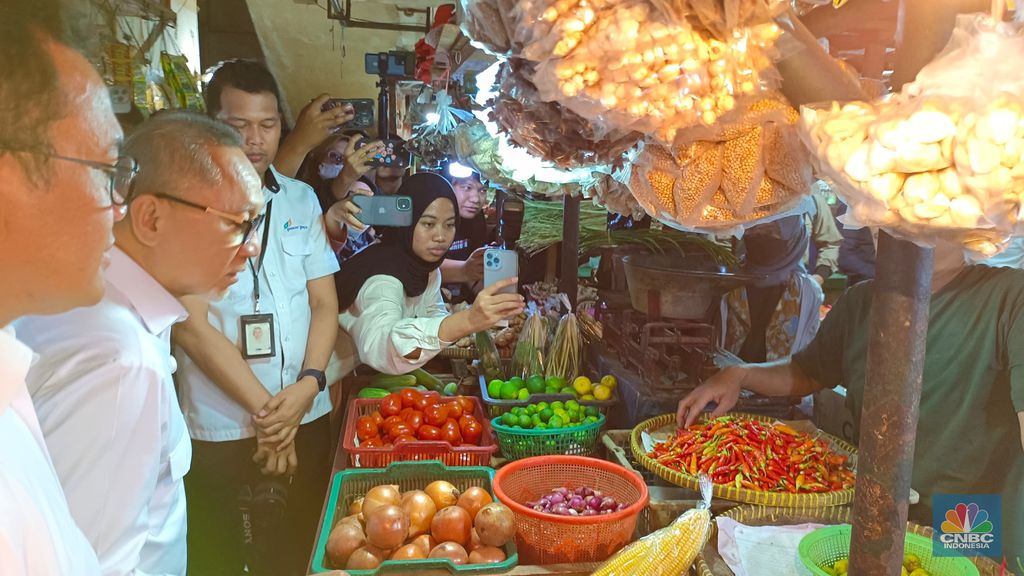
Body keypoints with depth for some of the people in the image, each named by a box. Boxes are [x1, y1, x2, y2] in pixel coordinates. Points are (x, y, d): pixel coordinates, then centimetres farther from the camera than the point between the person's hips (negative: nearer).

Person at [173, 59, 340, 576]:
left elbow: (324, 302, 7)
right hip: (221, 430, -4)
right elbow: (191, 326, -11)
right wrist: (264, 409, -11)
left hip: (307, 418, 4)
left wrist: (308, 384, -9)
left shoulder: (301, 199, 7)